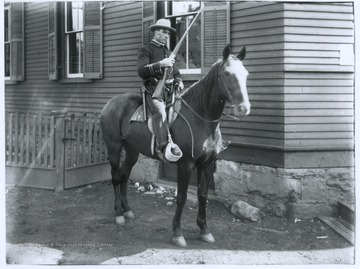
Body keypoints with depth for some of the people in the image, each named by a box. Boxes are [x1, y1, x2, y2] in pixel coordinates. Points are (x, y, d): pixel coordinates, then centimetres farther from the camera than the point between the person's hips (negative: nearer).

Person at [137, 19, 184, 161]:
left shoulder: (169, 52, 27)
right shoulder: (145, 50, 6)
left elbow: (176, 73, 31)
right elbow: (141, 71, -8)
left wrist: (179, 82, 8)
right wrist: (160, 64, -17)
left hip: (170, 89, 7)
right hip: (154, 90, -7)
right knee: (160, 111, -34)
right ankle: (163, 146, -42)